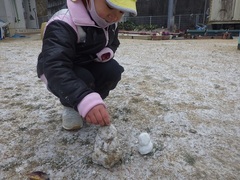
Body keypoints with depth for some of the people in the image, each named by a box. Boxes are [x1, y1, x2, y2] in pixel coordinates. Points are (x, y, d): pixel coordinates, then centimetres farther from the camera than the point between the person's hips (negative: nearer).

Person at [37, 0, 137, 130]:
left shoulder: (110, 22, -10)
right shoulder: (64, 24, -34)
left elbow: (113, 43, 10)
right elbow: (55, 66, -46)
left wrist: (108, 52, -18)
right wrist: (85, 100, -62)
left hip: (88, 65, 6)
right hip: (59, 72, -5)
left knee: (113, 70, -21)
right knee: (82, 79, -35)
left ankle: (93, 102, 5)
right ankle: (70, 106, -1)